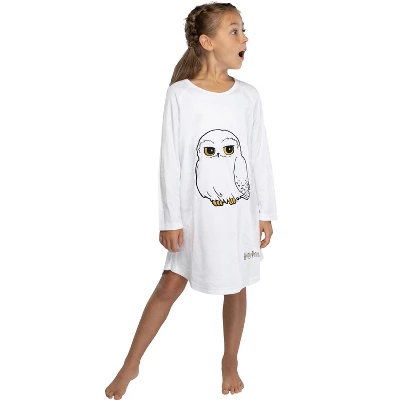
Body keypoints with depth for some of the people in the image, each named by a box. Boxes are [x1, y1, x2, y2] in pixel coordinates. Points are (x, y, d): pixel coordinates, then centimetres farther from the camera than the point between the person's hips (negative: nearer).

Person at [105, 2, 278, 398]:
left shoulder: (248, 96, 0)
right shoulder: (180, 94, -9)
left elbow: (260, 158, 4)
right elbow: (171, 161, -8)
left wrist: (266, 213, 4)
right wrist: (170, 219, -9)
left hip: (241, 210, 3)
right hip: (197, 211, -2)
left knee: (236, 287, 13)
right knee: (170, 285, 4)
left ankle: (230, 361, 35)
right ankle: (131, 365, 21)